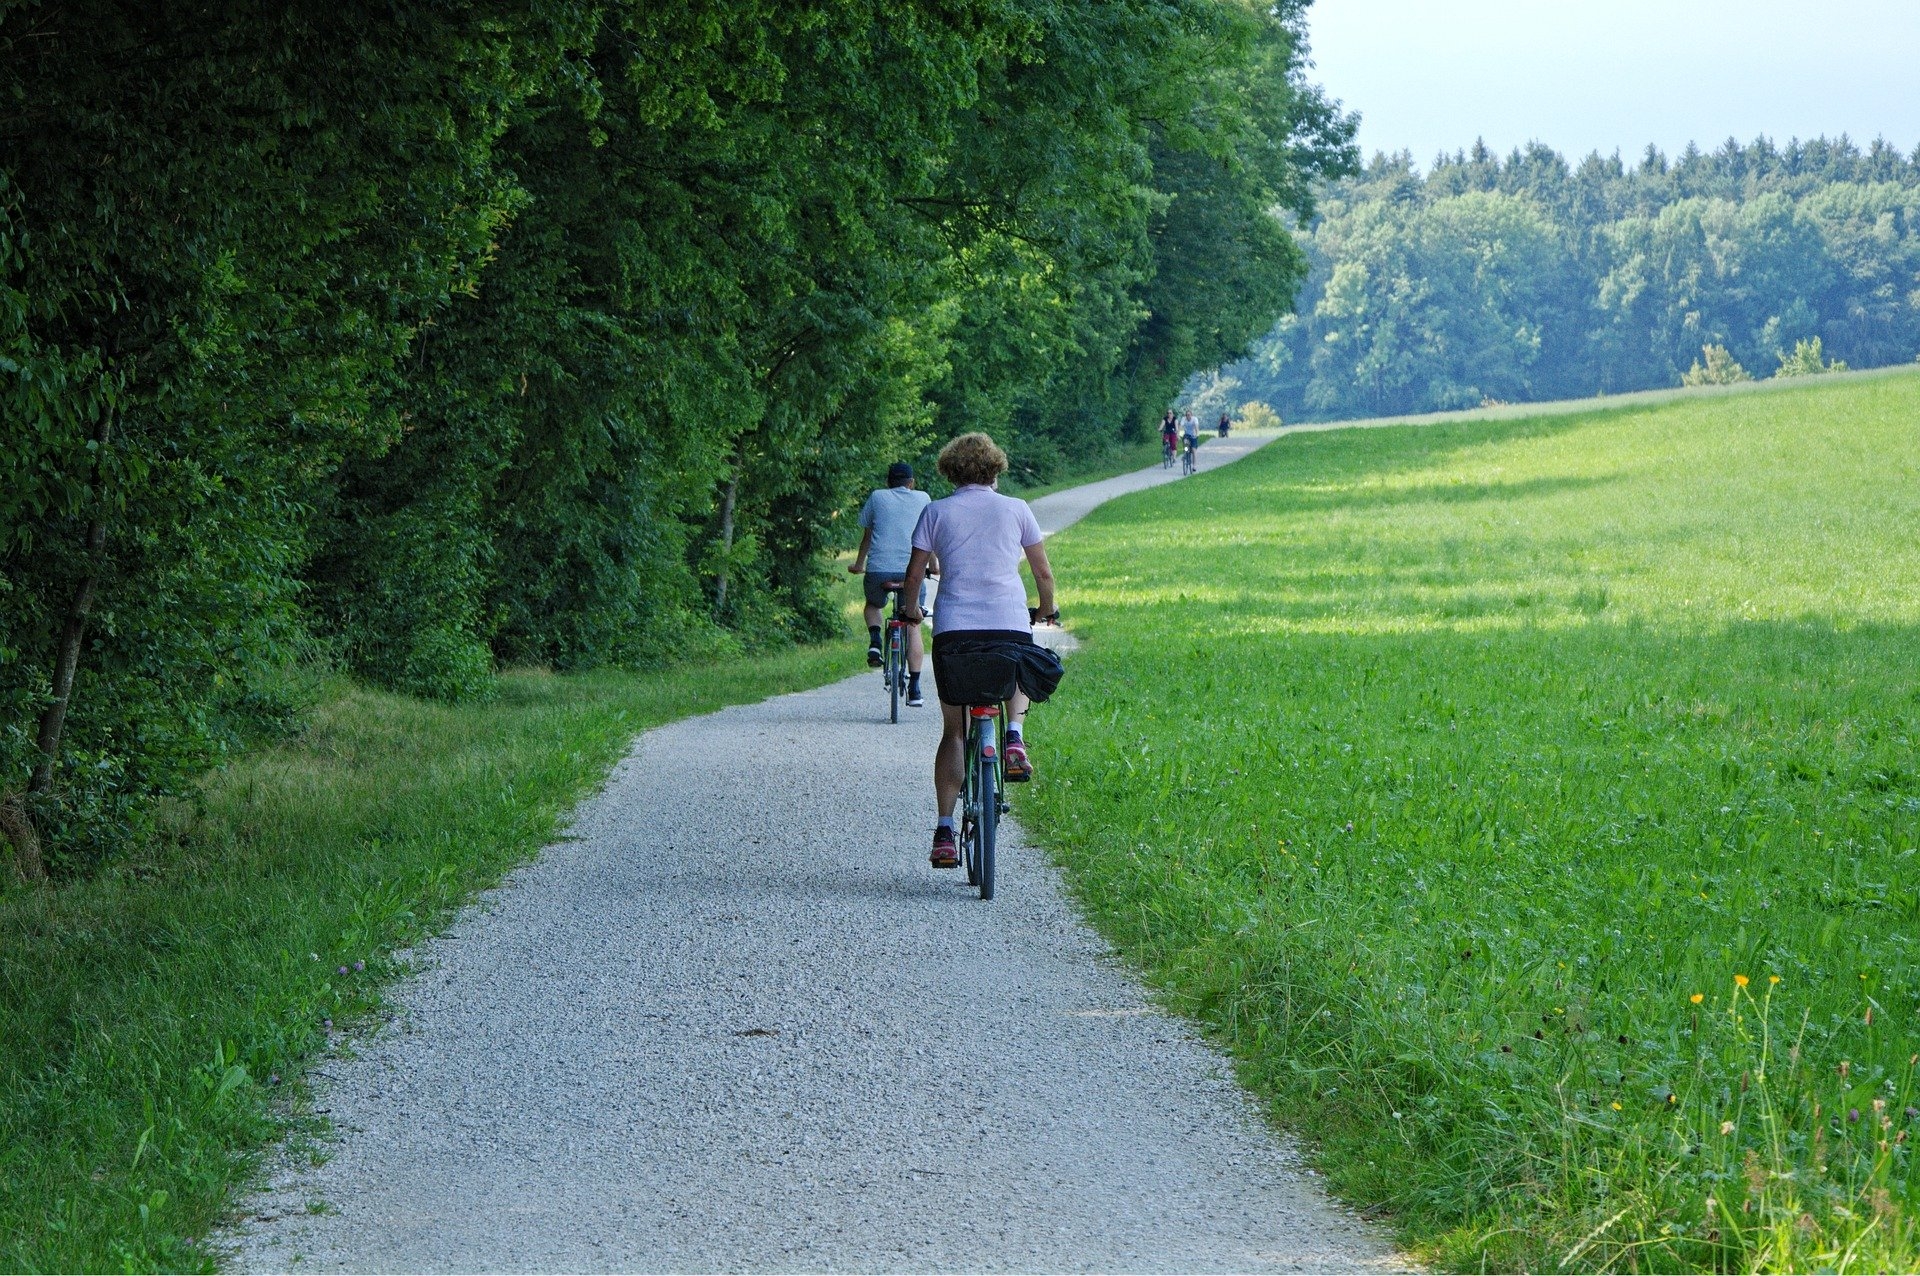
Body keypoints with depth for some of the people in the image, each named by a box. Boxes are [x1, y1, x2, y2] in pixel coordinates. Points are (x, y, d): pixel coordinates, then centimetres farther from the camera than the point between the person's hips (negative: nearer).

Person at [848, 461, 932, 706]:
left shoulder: (877, 497, 13)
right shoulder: (923, 499, 14)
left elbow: (867, 536, 21)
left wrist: (858, 564, 36)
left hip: (878, 569, 0)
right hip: (911, 570, 0)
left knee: (873, 604, 31)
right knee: (913, 628, 10)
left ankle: (874, 641, 3)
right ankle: (914, 689, 3)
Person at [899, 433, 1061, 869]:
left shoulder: (936, 512, 9)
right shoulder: (1015, 509, 10)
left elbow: (914, 575, 5)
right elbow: (1044, 574, 13)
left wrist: (911, 610, 25)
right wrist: (1046, 610, 32)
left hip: (953, 631, 0)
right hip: (1011, 626, 0)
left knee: (953, 730, 12)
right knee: (1020, 675, 35)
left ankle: (944, 830, 2)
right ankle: (1014, 735, 5)